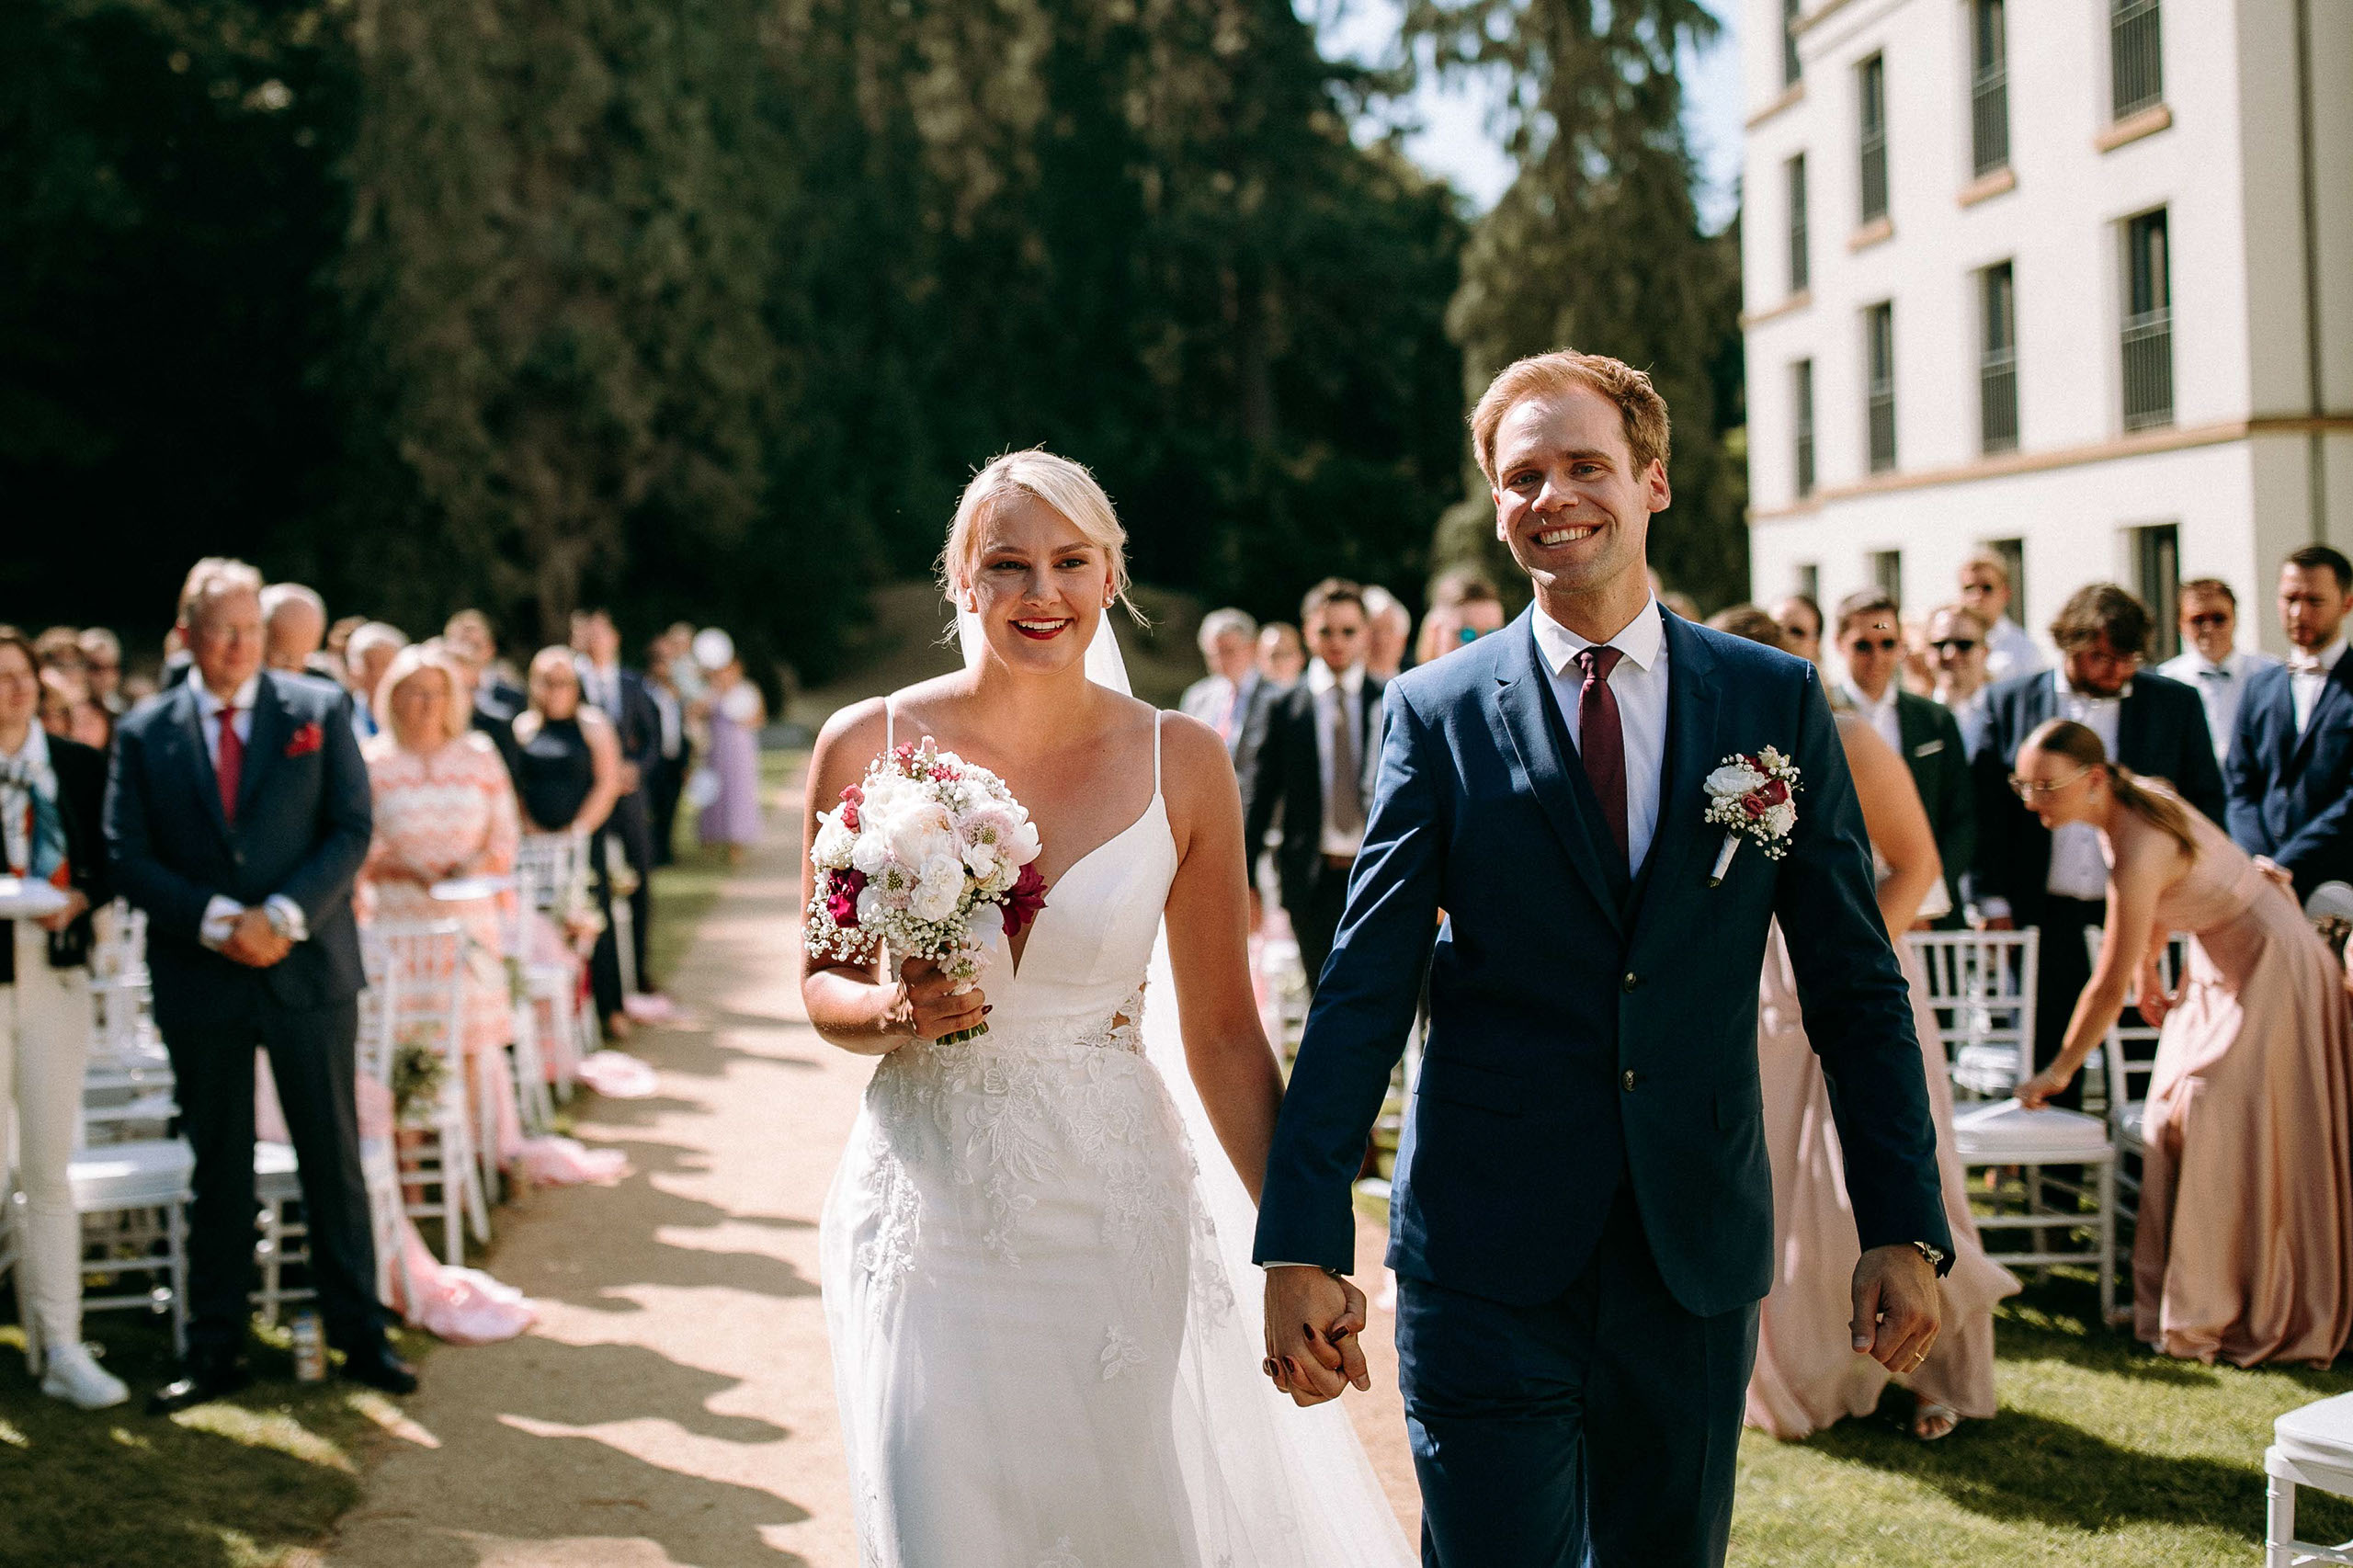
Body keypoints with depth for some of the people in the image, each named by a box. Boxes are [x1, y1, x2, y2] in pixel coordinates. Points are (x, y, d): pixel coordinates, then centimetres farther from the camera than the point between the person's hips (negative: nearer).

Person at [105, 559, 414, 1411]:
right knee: (218, 1170, 9)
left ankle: (360, 1336, 16)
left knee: (333, 1158, 6)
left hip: (309, 967, 0)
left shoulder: (320, 709, 3)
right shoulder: (145, 732, 3)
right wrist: (217, 921, -15)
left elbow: (352, 830, -2)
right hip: (199, 981, 0)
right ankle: (214, 1352, 18)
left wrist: (286, 914, -16)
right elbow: (128, 858, -2)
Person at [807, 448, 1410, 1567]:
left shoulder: (1182, 763, -2)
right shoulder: (869, 745, -3)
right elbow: (823, 984, 8)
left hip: (1112, 1210, 0)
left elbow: (1223, 1034, 2)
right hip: (932, 1209, 0)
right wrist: (895, 1012, -15)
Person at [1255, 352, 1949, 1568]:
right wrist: (1302, 1245, -10)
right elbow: (1364, 990, -4)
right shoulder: (1437, 713, 0)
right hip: (1486, 1260, -2)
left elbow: (1856, 986, 5)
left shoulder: (1778, 702, 4)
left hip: (1698, 1249, 2)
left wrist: (1904, 1229, -1)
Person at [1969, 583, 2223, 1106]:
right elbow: (1985, 805, 5)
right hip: (2048, 920, 0)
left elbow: (2206, 803, 9)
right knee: (2050, 1062, 4)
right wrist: (1992, 900, 0)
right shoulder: (2010, 701, 5)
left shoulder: (2177, 704, 6)